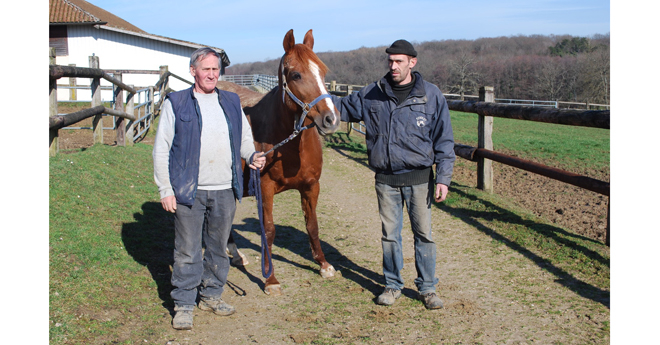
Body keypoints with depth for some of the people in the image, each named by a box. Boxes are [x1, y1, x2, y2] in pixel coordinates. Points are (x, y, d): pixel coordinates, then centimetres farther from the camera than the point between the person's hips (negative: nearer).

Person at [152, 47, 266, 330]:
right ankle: (183, 304, 14)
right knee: (187, 251, 1)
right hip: (188, 191, -4)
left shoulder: (231, 102, 12)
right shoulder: (175, 103, 0)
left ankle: (211, 295, 30)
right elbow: (161, 150, -1)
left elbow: (245, 139, 19)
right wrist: (165, 190, -7)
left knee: (218, 247, 14)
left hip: (225, 190, 4)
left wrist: (252, 156, -4)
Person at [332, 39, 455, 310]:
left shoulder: (431, 95, -3)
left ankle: (427, 289, 21)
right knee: (390, 234, 11)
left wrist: (443, 179, -8)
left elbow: (444, 141, -2)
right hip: (386, 180, 2)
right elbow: (345, 108, 17)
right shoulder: (372, 95, 2)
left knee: (423, 234, 6)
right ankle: (393, 286, 26)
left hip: (419, 178, -2)